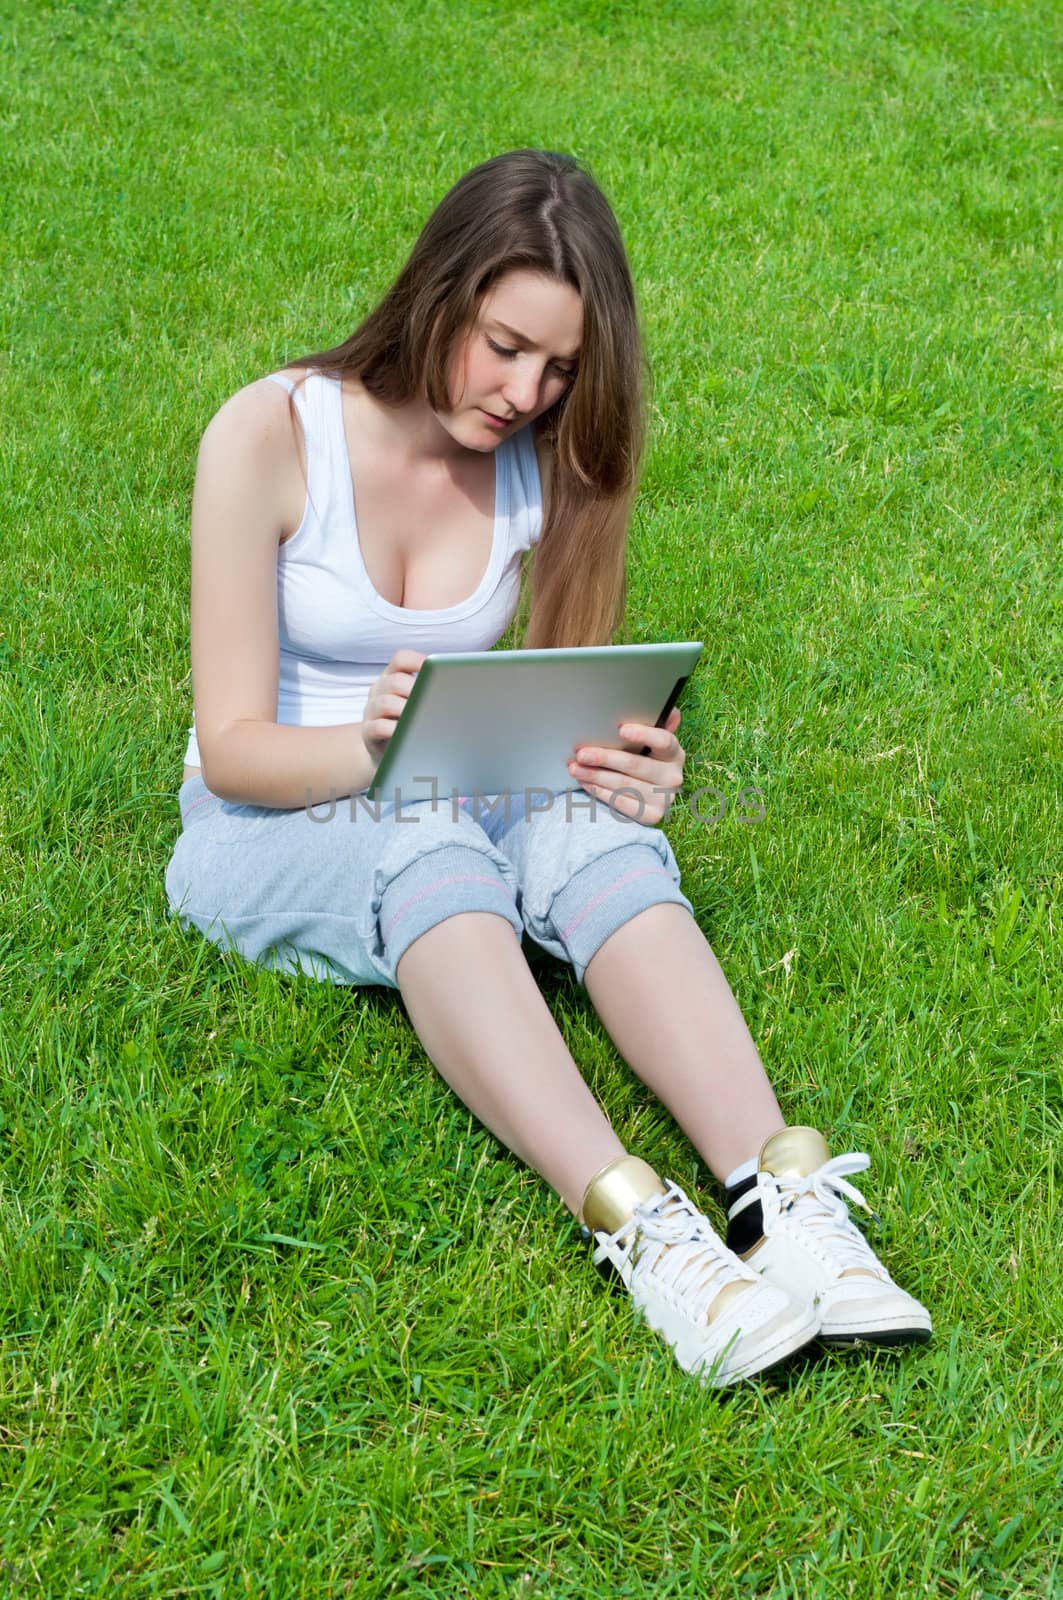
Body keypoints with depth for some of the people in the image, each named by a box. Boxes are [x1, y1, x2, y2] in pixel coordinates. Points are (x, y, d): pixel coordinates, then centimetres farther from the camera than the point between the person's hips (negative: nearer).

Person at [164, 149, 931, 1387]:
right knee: (427, 845, -39)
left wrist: (621, 765, -20)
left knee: (596, 827, -32)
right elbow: (232, 748, -14)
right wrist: (373, 746, -37)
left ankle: (783, 1195, -49)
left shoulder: (546, 460, -2)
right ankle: (630, 1220, -54)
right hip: (270, 832, -3)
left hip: (462, 815, 3)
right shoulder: (271, 434, -14)